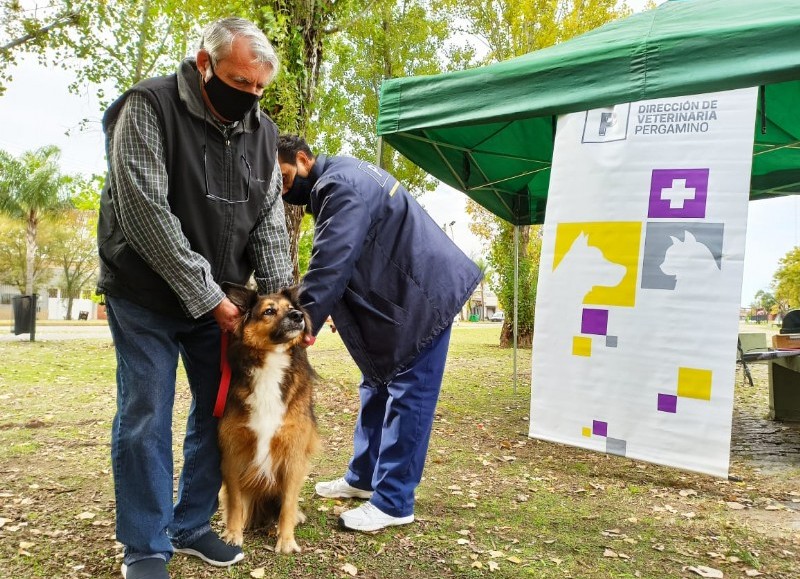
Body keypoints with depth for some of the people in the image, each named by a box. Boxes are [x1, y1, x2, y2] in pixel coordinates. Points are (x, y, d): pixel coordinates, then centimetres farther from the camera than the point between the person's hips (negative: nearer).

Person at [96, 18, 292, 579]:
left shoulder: (262, 131, 2)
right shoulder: (149, 106, -14)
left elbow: (270, 221, 1)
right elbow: (145, 212, -21)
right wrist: (204, 295, -21)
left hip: (220, 299, 5)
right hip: (146, 295, -5)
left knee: (220, 411, 8)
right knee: (145, 418, -2)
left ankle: (192, 524, 25)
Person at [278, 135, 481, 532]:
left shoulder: (340, 185, -20)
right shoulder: (336, 181, 13)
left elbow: (331, 265, -29)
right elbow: (337, 261, 16)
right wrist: (335, 307, 5)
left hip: (423, 294, -11)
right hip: (394, 297, 11)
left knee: (407, 394, -7)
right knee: (377, 386, 15)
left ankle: (392, 503, 1)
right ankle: (362, 478, 27)